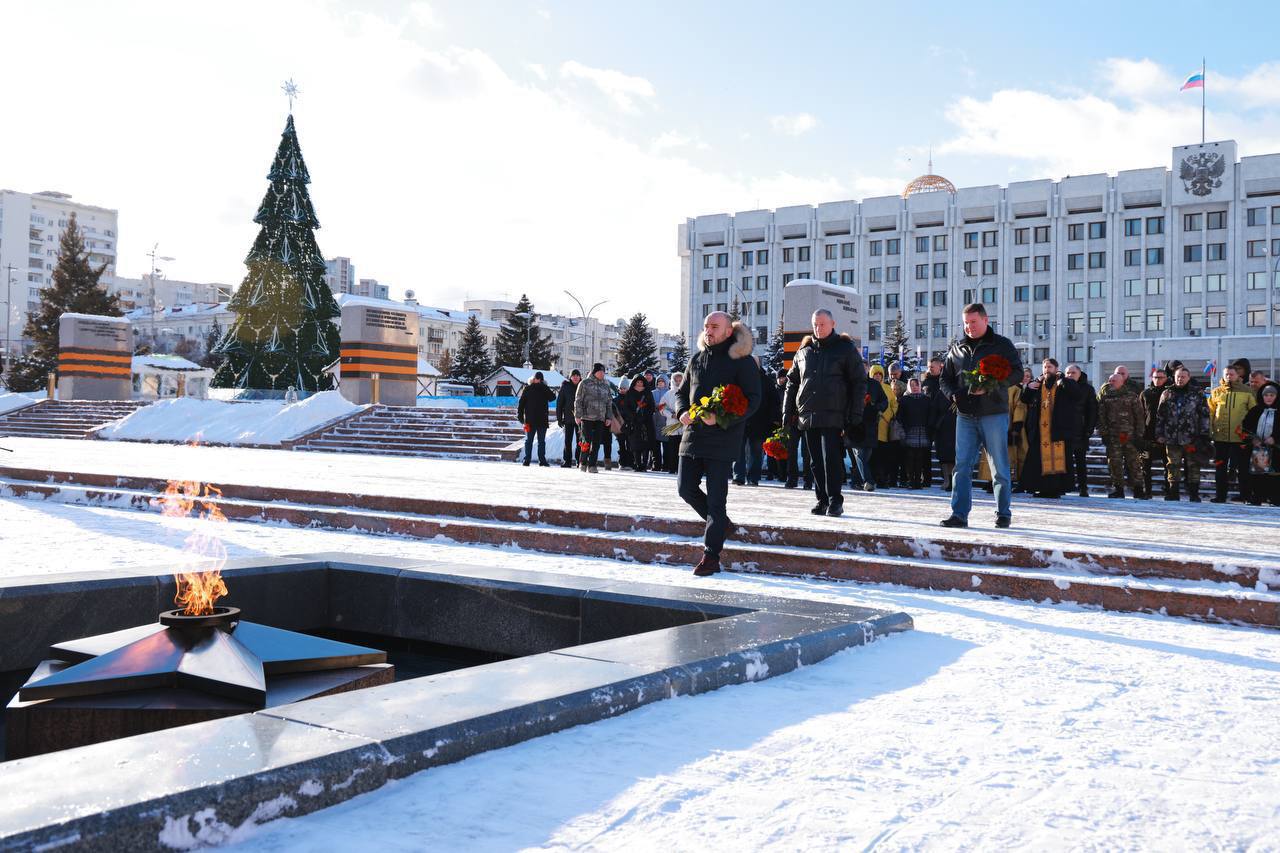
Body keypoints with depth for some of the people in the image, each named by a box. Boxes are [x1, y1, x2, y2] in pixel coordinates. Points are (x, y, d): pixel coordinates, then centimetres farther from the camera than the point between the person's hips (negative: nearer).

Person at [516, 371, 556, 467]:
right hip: (542, 420, -1)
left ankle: (526, 460, 2)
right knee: (541, 441, 3)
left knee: (528, 440, 8)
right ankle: (542, 460, -1)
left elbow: (521, 403, 1)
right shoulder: (545, 389, -4)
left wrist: (520, 416, 6)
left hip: (530, 419, 1)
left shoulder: (527, 388, 1)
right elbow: (552, 398, 9)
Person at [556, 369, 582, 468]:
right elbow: (559, 403, 4)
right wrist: (559, 418, -1)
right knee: (568, 441, 3)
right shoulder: (565, 386, 3)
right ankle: (567, 461, 7)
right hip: (568, 418, 0)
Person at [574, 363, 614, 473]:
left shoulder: (606, 386, 15)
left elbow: (609, 403, 18)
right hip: (587, 417, -4)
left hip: (600, 419, 4)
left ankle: (592, 464, 7)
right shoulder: (585, 383, 1)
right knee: (587, 441, -6)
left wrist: (609, 417, 10)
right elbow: (578, 400, -1)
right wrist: (578, 415, -7)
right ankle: (583, 462, 9)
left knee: (596, 442, 1)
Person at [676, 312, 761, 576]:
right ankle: (720, 524, 32)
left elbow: (753, 400, -10)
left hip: (722, 439, -6)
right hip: (693, 435, 6)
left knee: (716, 498, -4)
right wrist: (682, 411, -1)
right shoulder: (697, 359, 14)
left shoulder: (742, 361, -5)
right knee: (687, 489, 7)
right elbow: (682, 391, 23)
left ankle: (711, 556, 1)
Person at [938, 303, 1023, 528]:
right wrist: (954, 395, -4)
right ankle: (959, 514, 0)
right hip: (965, 415, 3)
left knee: (1000, 467, 3)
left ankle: (1003, 513, 13)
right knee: (962, 466, -2)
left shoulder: (1002, 345, 2)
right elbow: (945, 378, 18)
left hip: (994, 413, -3)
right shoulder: (956, 347, 14)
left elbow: (1016, 371, -6)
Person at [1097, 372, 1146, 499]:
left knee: (1133, 462, -2)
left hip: (1129, 435, -2)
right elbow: (1101, 417, 6)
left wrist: (1138, 434, -4)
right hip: (1112, 436, 2)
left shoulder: (1132, 396, 5)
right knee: (1114, 463, 1)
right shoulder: (1105, 398, 11)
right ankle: (1117, 488, 8)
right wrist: (1103, 434, -3)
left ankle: (1138, 489, 4)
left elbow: (1139, 416, 3)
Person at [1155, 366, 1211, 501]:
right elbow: (1160, 415, 12)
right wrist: (1159, 434, 7)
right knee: (1173, 466, 5)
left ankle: (1194, 494, 7)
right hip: (1172, 438, 2)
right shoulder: (1167, 394, 11)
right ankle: (1172, 493, 10)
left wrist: (1204, 434, -3)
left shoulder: (1197, 394, 5)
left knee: (1193, 466, 2)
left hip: (1192, 438, -2)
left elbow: (1205, 415, 3)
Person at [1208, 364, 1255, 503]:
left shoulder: (1247, 392, 2)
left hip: (1240, 437, -2)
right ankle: (1220, 495, 15)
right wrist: (1209, 432, 1)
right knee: (1220, 467, 8)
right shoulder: (1216, 392, 7)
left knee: (1242, 468, 6)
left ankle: (1245, 496, 15)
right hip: (1220, 437, 2)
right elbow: (1209, 413, 8)